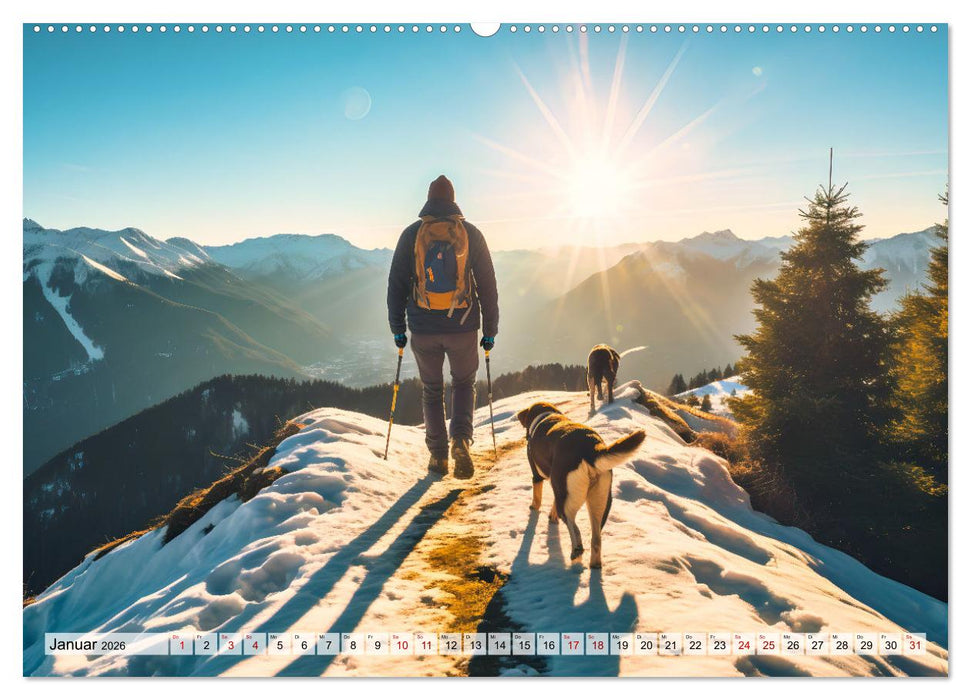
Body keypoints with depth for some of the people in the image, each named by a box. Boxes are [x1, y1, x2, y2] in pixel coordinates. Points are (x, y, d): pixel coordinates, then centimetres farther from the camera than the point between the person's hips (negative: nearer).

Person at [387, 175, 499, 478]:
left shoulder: (411, 234, 0)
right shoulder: (471, 234, 0)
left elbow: (396, 284, 1)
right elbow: (487, 286, 1)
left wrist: (397, 328, 10)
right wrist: (490, 330, 9)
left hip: (423, 330, 0)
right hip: (463, 328, 0)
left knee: (431, 389, 17)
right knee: (464, 383, 20)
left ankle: (438, 455, 18)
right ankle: (461, 439, -3)